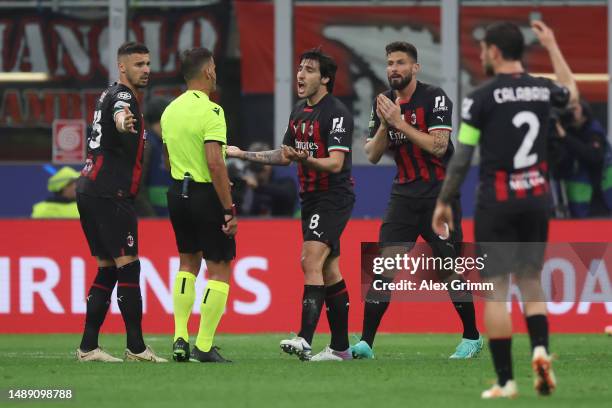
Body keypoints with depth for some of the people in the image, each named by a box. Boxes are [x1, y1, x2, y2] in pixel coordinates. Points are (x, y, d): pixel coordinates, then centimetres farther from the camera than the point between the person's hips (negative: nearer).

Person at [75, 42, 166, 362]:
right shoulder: (122, 96, -12)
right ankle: (136, 348, -9)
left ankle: (88, 347, 9)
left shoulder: (110, 95, 17)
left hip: (90, 190, 10)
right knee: (128, 267, -8)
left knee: (108, 270, 11)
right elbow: (119, 116, -37)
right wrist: (124, 122, -58)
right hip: (110, 194, -10)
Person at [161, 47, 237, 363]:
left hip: (177, 191, 8)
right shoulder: (210, 111, -17)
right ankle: (204, 346, -3)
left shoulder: (170, 110, 8)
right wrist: (230, 209, -20)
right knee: (220, 269, 1)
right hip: (207, 194, -8)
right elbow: (215, 163, -23)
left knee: (188, 263, 20)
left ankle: (180, 338, 13)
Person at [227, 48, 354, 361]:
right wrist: (242, 154, 18)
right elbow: (284, 155, 22)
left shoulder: (336, 114, -14)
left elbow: (336, 162, -23)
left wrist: (305, 159, -39)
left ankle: (304, 340, -30)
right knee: (329, 271, 10)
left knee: (312, 260, -21)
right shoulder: (299, 111, 12)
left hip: (333, 198, -9)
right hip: (312, 198, 9)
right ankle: (340, 347, 15)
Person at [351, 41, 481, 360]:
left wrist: (400, 122, -21)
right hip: (404, 193, 4)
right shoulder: (383, 102, 8)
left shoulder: (434, 98, -9)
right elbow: (372, 155, 8)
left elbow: (438, 145, -19)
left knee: (450, 266, 0)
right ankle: (365, 343, -10)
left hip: (439, 192, -4)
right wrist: (384, 125, -10)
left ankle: (472, 337, 17)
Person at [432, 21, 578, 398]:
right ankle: (541, 349, -11)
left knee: (496, 289, 0)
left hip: (497, 204, -4)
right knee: (531, 282, 15)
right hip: (537, 198, 4)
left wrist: (444, 202, 3)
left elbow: (461, 159, -8)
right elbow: (572, 91, 29)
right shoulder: (542, 90, 4)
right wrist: (552, 46, 39)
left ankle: (506, 380, -2)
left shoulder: (482, 98, -9)